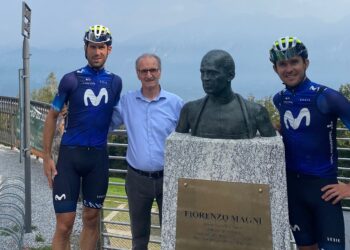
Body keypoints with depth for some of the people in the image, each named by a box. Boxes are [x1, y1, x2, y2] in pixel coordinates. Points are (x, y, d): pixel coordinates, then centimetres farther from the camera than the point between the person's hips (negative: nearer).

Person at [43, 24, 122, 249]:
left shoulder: (115, 82, 4)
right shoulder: (71, 79, -4)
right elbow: (52, 117, 1)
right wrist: (47, 157, -3)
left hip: (99, 156, 3)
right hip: (70, 154, -2)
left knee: (92, 218, 12)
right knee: (65, 224, -3)